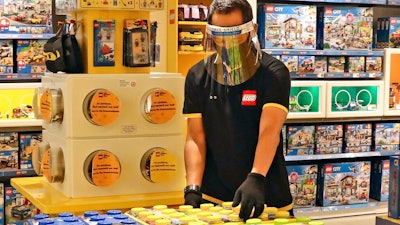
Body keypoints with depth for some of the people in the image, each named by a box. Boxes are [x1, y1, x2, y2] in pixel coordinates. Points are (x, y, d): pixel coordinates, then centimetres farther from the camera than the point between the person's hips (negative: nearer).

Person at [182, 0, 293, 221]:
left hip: (267, 197, -2)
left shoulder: (274, 73, -8)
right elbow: (195, 138, -2)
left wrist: (256, 178, -35)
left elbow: (269, 131, -21)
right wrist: (193, 188, -15)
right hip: (213, 197, 2)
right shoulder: (197, 76, 1)